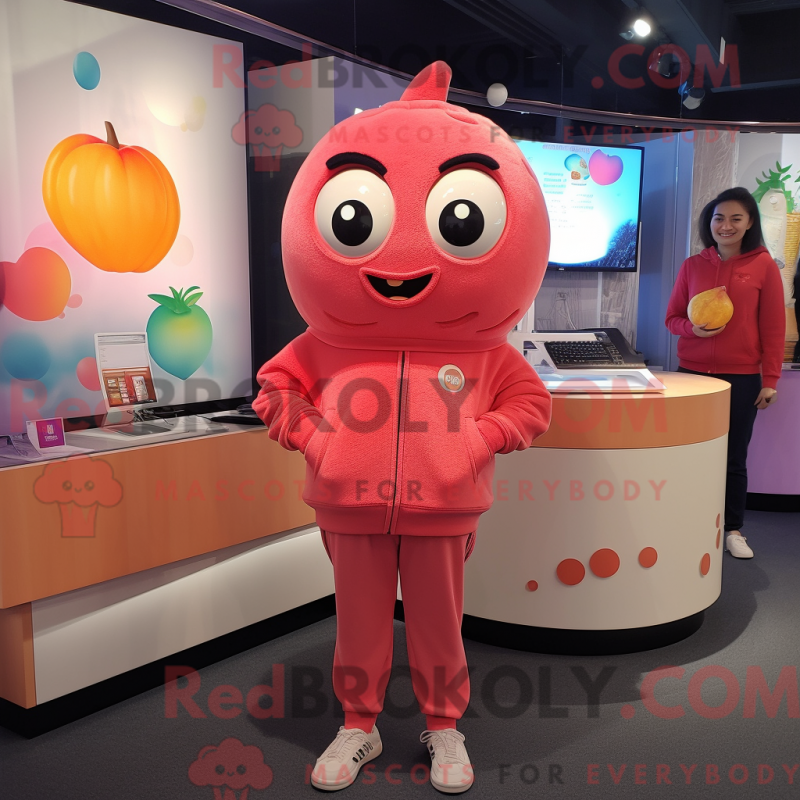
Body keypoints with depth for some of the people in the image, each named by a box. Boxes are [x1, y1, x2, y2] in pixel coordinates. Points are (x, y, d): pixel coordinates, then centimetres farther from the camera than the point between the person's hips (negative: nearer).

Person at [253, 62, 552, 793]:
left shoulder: (484, 352, -6)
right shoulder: (325, 347, -5)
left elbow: (531, 404, 1)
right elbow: (276, 386, 6)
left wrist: (477, 440, -11)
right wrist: (310, 434, -7)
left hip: (441, 513, 0)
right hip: (351, 511, 1)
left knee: (438, 625, 15)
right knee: (359, 624, 15)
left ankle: (444, 728, 36)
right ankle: (359, 726, 36)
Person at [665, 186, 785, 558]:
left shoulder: (764, 266, -1)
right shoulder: (693, 265, 5)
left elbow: (773, 328, 0)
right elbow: (673, 318, 9)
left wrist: (770, 380, -2)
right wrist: (693, 328, -13)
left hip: (742, 378, -1)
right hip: (692, 373, 1)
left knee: (734, 457, 8)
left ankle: (733, 530, 23)